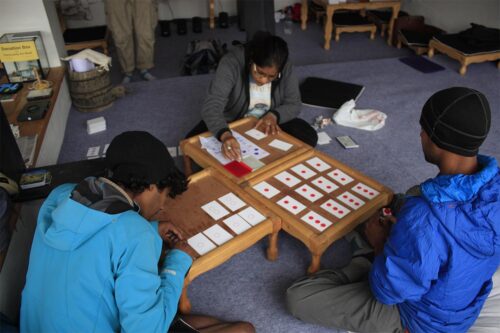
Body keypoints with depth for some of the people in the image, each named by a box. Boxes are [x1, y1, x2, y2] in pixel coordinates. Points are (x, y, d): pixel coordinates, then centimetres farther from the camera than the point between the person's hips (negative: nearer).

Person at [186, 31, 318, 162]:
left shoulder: (285, 67, -18)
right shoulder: (231, 63, -29)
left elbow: (294, 104, -8)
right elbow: (211, 106, -39)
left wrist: (274, 115, -31)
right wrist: (225, 135, -59)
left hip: (267, 122, 2)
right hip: (231, 122, -2)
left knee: (309, 137, -18)